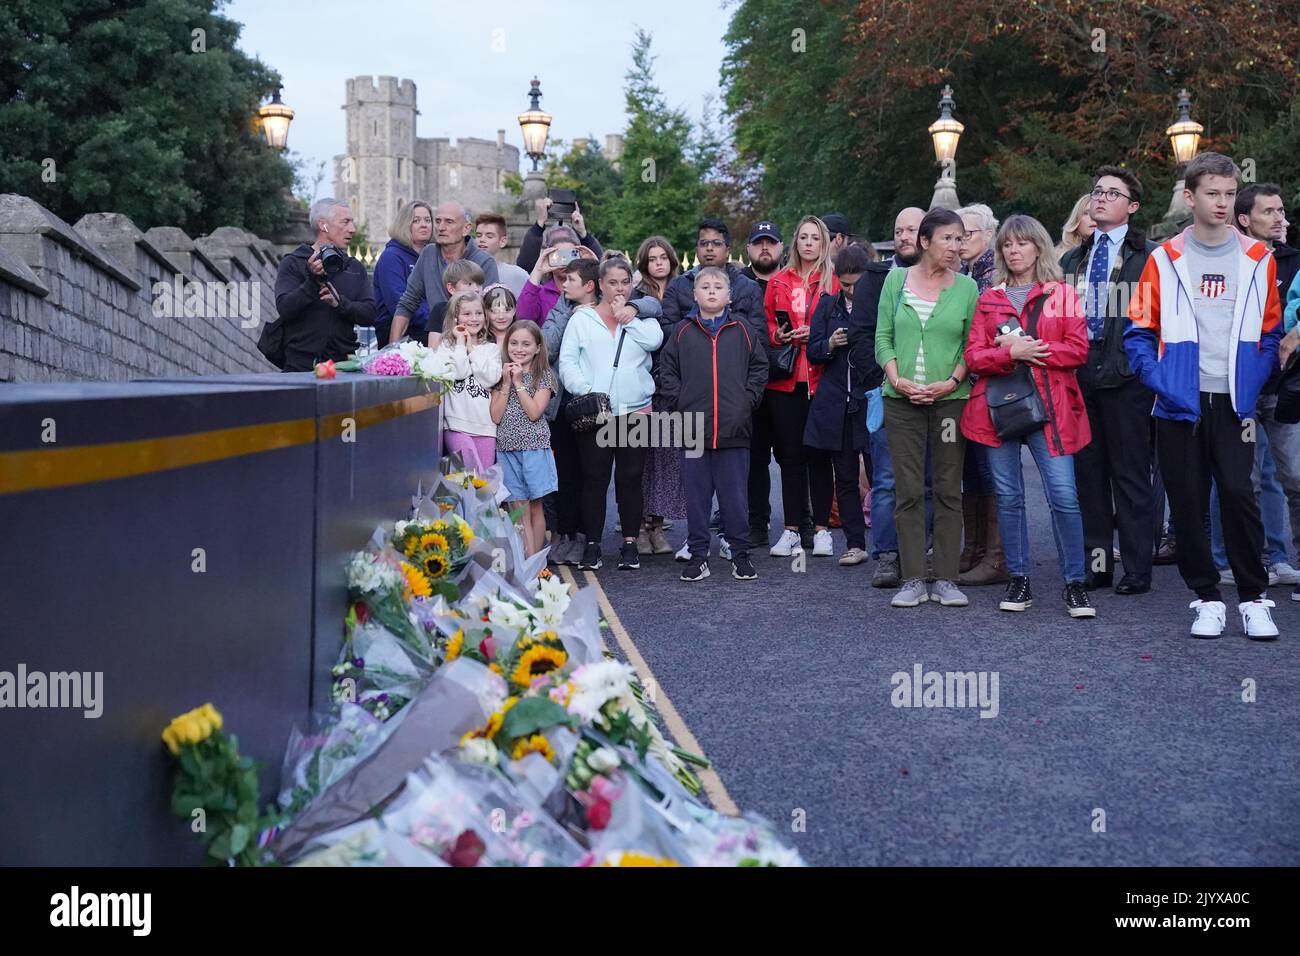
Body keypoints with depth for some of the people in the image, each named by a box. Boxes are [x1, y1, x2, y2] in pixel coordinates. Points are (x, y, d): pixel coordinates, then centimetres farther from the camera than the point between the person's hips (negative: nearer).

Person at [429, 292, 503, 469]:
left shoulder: (491, 348, 14)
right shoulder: (446, 346, 7)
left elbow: (491, 379, -3)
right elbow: (458, 372, -12)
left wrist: (471, 348, 1)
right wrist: (460, 343, -1)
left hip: (485, 425, 3)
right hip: (457, 424, -3)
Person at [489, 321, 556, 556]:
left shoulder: (542, 376, 2)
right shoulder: (500, 376, 10)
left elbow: (534, 413, -12)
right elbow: (496, 417, 0)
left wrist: (518, 382, -9)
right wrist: (506, 384, -6)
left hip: (534, 447, -2)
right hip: (507, 448, 2)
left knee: (535, 509, 3)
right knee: (519, 509, -1)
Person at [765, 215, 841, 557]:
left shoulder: (835, 280, 6)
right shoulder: (779, 281, 12)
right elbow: (765, 322, 14)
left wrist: (816, 334, -13)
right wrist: (778, 335, -6)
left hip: (820, 378, -2)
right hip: (784, 379, 2)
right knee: (789, 455, 4)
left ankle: (821, 529, 9)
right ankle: (791, 530, 10)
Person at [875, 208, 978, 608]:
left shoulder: (966, 287, 4)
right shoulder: (896, 279, 5)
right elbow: (883, 337, 5)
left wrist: (950, 382, -11)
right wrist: (897, 379, -9)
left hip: (950, 398, 0)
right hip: (902, 398, 0)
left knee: (948, 491, 3)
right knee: (908, 491, 1)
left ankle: (945, 579, 10)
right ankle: (913, 579, 8)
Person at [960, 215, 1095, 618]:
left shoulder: (1061, 294, 7)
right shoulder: (988, 298, 12)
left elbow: (1078, 349, -4)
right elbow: (973, 356, 3)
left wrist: (1030, 350, -11)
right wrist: (1011, 353, -13)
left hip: (1048, 405, -2)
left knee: (1063, 495, -9)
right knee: (1008, 496, 6)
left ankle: (1074, 583, 2)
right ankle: (1019, 581, 16)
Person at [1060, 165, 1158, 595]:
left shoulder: (1148, 257, -1)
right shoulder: (1072, 260, 17)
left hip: (1126, 378, -5)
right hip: (1079, 377, 5)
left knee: (1131, 475, 0)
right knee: (1088, 474, 9)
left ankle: (1137, 570, 7)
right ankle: (1095, 564, 17)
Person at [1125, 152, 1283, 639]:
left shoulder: (1258, 259, 7)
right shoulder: (1165, 259, 4)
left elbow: (1270, 333, 13)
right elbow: (1138, 331, 6)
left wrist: (1254, 380, 0)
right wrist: (1159, 379, -7)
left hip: (1234, 401, 0)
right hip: (1180, 402, 0)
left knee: (1238, 493, -9)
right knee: (1187, 503, 3)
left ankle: (1253, 599, 6)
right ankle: (1207, 598, 16)